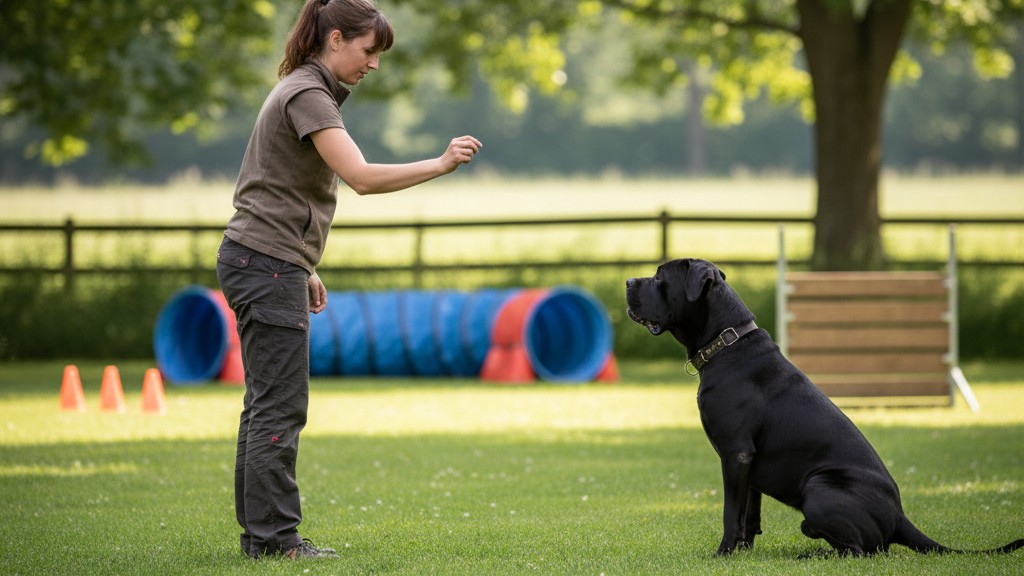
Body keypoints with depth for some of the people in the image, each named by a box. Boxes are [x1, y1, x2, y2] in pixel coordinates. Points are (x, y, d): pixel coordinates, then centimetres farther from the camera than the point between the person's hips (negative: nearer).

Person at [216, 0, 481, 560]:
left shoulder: (308, 92, 18)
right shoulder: (307, 95, -14)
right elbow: (362, 177, -25)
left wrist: (304, 270, 21)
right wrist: (440, 164, -24)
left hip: (268, 262, 11)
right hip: (266, 262, -11)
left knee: (267, 403, 10)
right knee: (280, 405, -9)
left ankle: (258, 531, 13)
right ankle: (274, 534, -8)